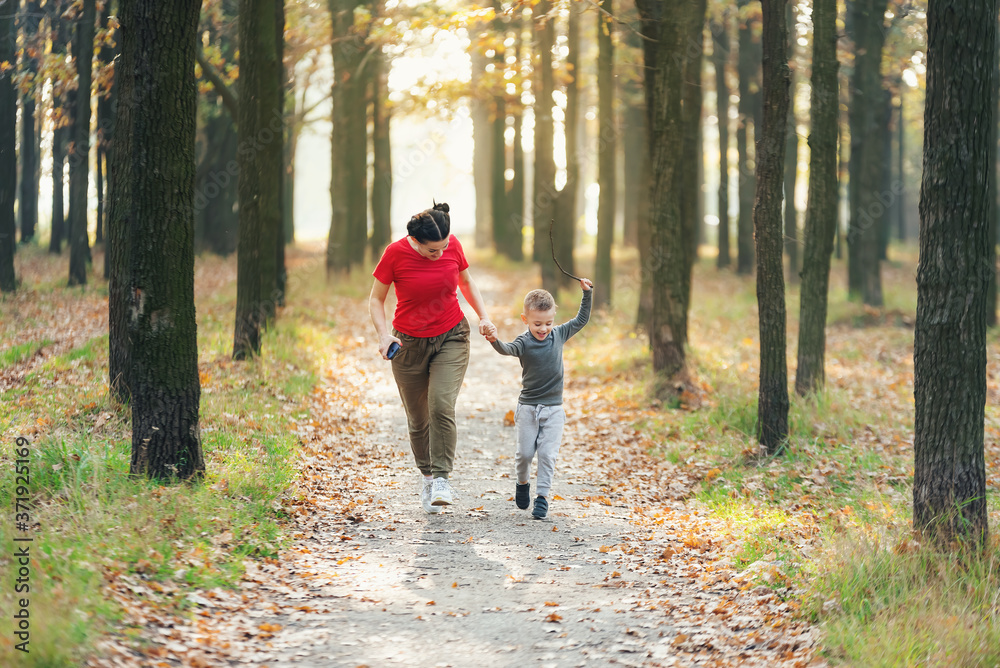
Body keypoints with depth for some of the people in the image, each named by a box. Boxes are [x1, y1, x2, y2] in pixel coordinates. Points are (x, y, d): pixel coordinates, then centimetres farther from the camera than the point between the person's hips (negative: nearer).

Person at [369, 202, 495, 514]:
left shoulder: (452, 246, -10)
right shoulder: (395, 254, -17)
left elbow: (466, 282, 11)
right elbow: (376, 299, -5)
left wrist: (484, 316, -1)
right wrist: (383, 334, -21)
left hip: (451, 339, 0)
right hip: (409, 345, 0)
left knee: (441, 406, -20)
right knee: (417, 419, 6)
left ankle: (441, 478, -15)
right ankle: (426, 475, 28)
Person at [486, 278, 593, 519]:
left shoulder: (558, 335, 2)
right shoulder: (524, 342, -11)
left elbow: (581, 319, 13)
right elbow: (508, 349, -32)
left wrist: (587, 294, 5)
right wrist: (495, 341, -53)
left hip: (553, 408, 2)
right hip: (528, 407, -2)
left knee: (547, 454, -6)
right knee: (525, 452, 3)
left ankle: (542, 496, -2)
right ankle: (522, 483, 30)